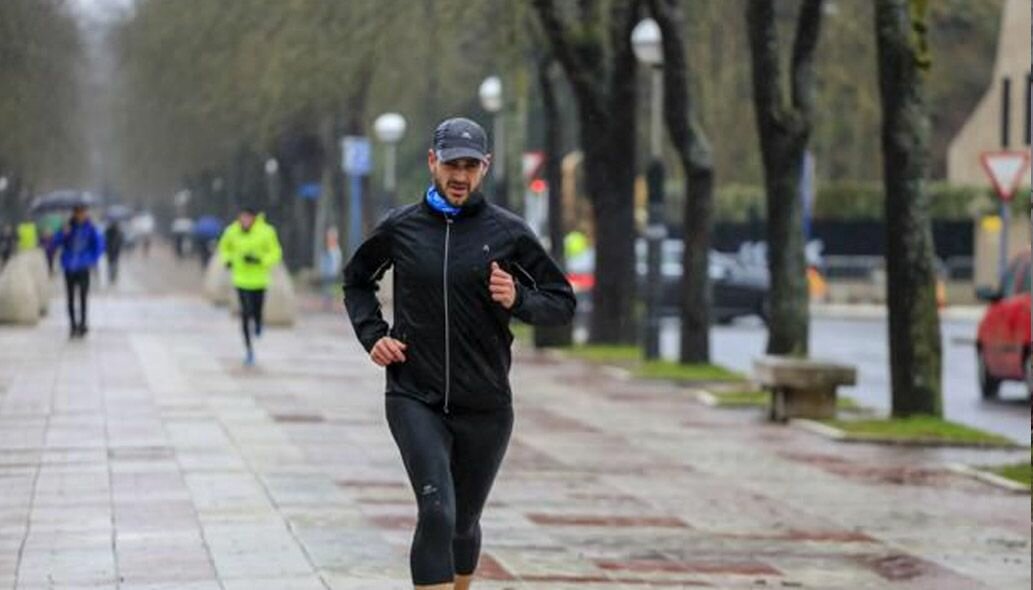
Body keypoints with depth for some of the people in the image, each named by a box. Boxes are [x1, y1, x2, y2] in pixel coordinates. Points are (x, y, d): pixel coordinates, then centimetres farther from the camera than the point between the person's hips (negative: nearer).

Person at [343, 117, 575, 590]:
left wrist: (518, 300, -14)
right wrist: (372, 334, 4)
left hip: (484, 405, 1)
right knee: (437, 512, -19)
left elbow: (562, 303, 6)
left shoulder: (508, 232, 0)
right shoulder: (400, 227, 2)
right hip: (414, 398, -1)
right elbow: (356, 280, 21)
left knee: (464, 523, 14)